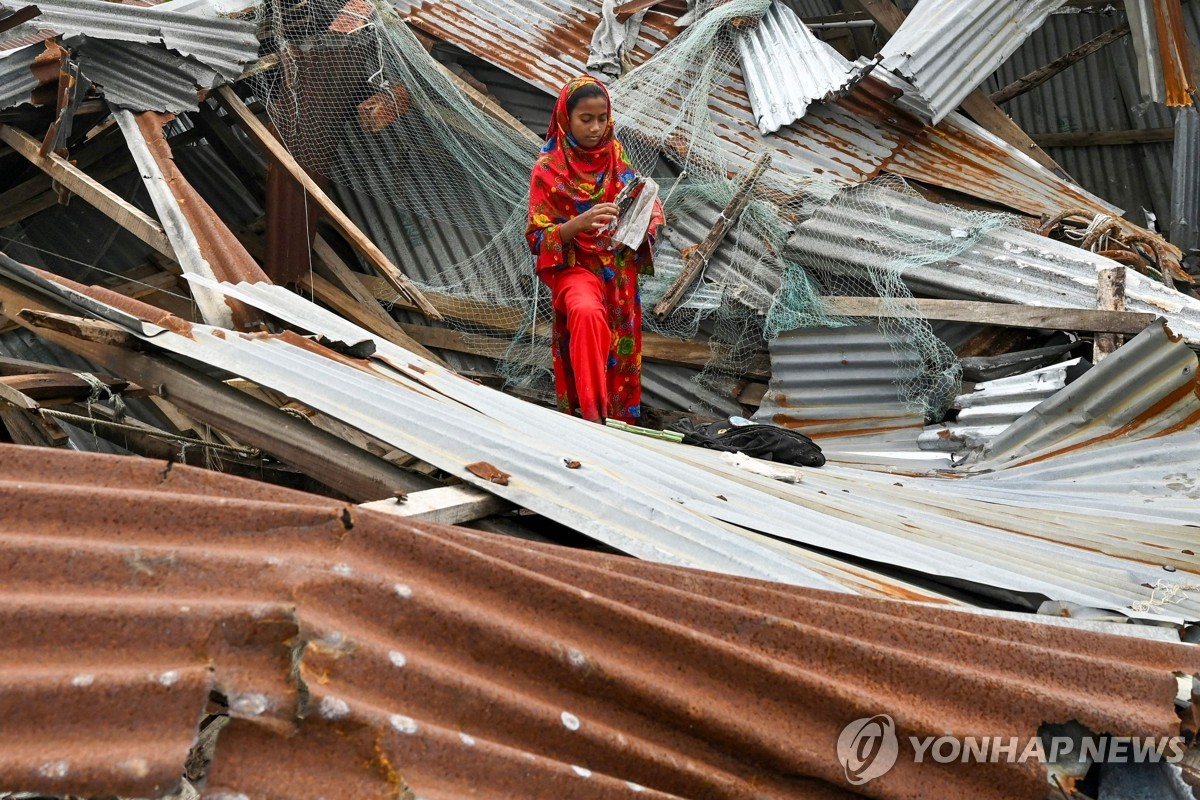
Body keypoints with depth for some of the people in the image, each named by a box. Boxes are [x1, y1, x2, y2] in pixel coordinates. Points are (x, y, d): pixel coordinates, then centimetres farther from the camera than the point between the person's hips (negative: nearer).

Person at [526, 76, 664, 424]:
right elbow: (538, 238, -11)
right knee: (587, 314, -35)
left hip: (620, 269, 5)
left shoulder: (615, 153, 4)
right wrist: (580, 223, -28)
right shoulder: (548, 169, -8)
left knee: (621, 355, 5)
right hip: (574, 265, -5)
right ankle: (592, 415, -29)